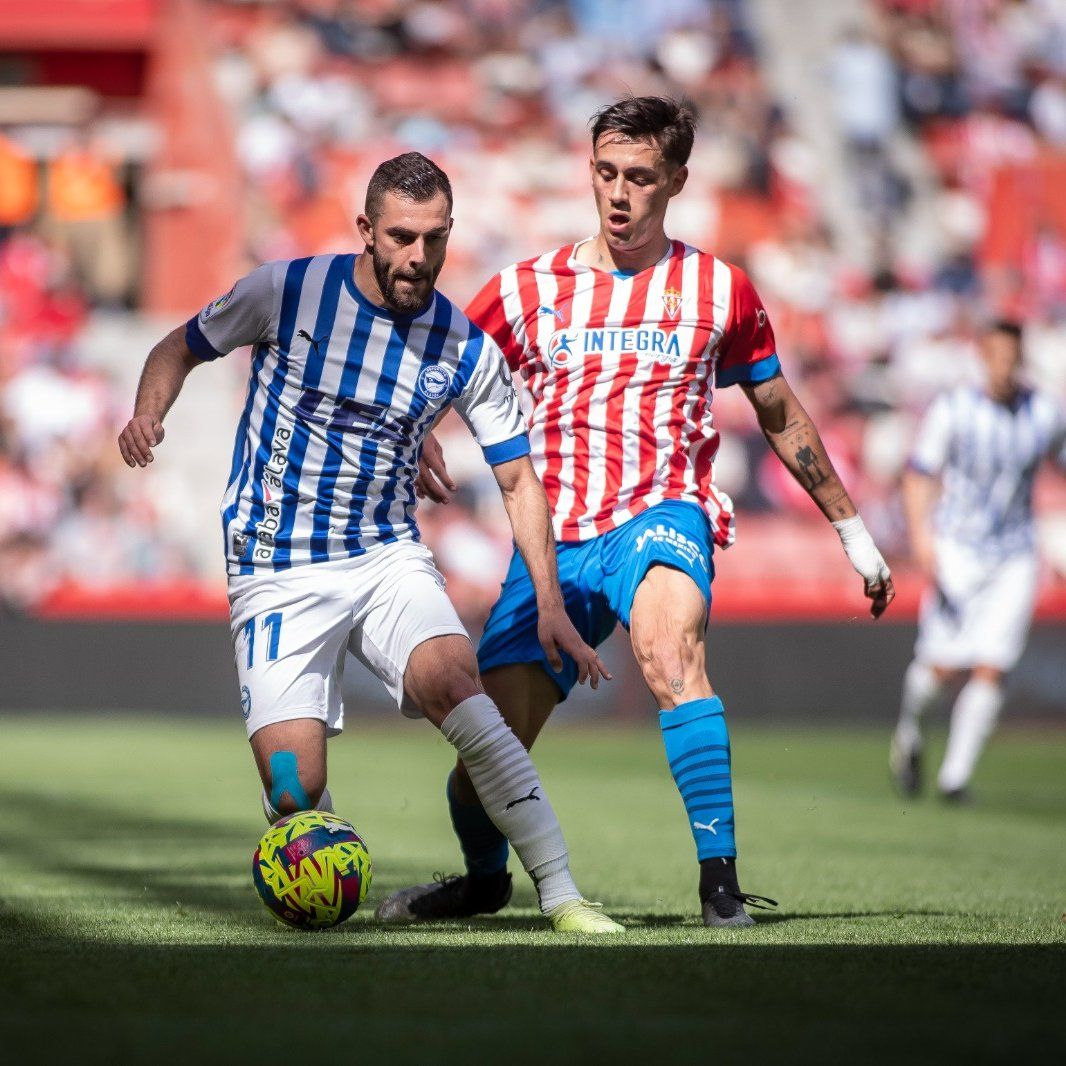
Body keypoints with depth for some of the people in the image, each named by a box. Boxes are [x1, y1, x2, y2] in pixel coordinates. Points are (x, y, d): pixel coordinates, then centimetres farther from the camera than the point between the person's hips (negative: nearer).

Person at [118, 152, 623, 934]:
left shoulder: (468, 350, -2)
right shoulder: (286, 291, -6)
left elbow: (518, 478, 5)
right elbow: (181, 348, 9)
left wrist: (550, 601, -6)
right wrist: (149, 413, -13)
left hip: (389, 558, 1)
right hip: (277, 573, -1)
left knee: (450, 677, -31)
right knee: (295, 792, -16)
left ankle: (561, 893, -27)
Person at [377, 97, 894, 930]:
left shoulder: (719, 290, 8)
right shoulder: (529, 289, 9)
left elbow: (781, 416, 19)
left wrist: (854, 534, 22)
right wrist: (414, 444, -7)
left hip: (662, 513, -2)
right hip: (554, 539, 2)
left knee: (673, 650, -36)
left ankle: (721, 883, -34)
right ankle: (485, 877, 31)